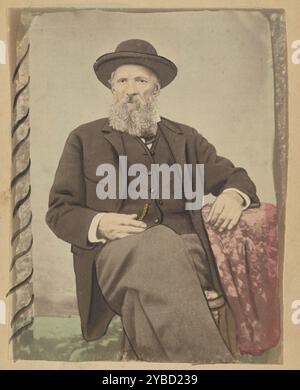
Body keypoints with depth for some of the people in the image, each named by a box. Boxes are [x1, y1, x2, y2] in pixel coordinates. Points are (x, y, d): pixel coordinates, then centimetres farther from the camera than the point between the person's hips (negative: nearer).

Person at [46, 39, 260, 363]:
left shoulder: (185, 138, 24)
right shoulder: (84, 139, 18)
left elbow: (233, 177, 23)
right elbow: (58, 211, 12)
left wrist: (233, 195, -3)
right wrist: (98, 224, -10)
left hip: (185, 251, 2)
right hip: (116, 254, -1)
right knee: (159, 241, -35)